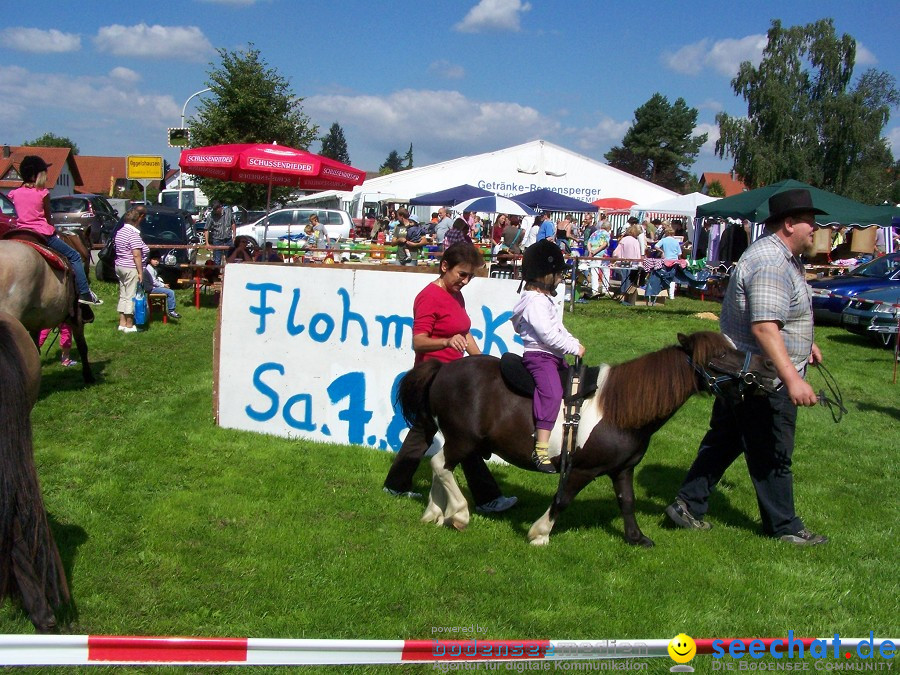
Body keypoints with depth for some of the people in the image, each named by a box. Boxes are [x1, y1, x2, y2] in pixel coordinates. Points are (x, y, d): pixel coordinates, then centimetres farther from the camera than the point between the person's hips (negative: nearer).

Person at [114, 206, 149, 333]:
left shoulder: (120, 231, 11)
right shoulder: (134, 235, -18)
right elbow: (137, 255, -22)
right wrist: (140, 272, -19)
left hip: (119, 266, 9)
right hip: (131, 269, -9)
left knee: (123, 295, 15)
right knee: (131, 296, -2)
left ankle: (122, 322, 21)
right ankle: (129, 325, 4)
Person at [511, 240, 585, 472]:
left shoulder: (545, 298, 19)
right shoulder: (534, 301, -16)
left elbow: (557, 328, 25)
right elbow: (548, 334, -23)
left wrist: (574, 341, 10)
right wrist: (574, 347, -15)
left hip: (553, 356, 11)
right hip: (538, 355, -11)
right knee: (552, 392, -27)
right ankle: (540, 450, -31)